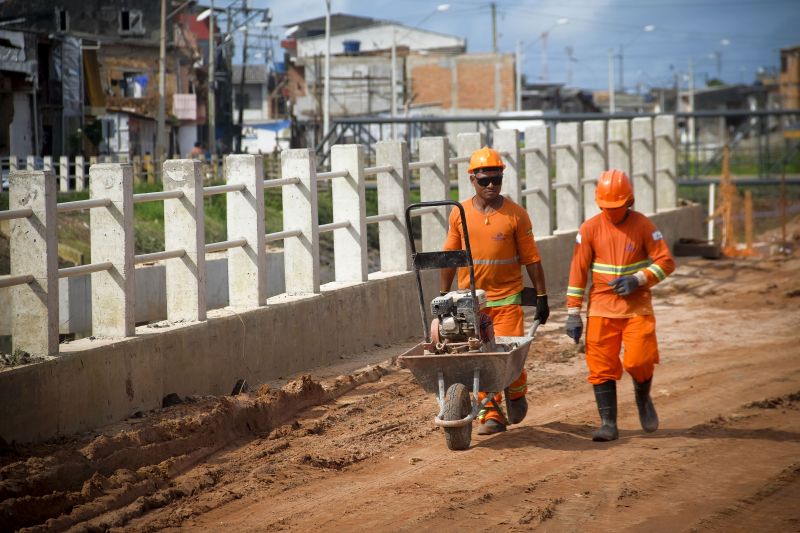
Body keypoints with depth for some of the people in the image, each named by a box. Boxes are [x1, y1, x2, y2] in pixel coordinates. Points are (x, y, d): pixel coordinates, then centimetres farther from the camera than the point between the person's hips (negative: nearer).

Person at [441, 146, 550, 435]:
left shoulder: (516, 214, -3)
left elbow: (531, 259, 1)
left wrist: (541, 297, 0)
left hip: (507, 298, -2)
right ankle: (490, 414, 11)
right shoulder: (459, 214, 3)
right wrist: (443, 297, 9)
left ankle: (516, 394, 21)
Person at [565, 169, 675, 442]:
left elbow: (666, 262, -2)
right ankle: (608, 424, 3)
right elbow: (578, 271, 1)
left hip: (637, 307, -1)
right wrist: (573, 312, -2)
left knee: (638, 360, -13)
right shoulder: (590, 228, -1)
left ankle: (643, 398, 20)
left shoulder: (643, 225, -2)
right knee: (602, 367, -4)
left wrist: (639, 279, -17)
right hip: (601, 309, 1)